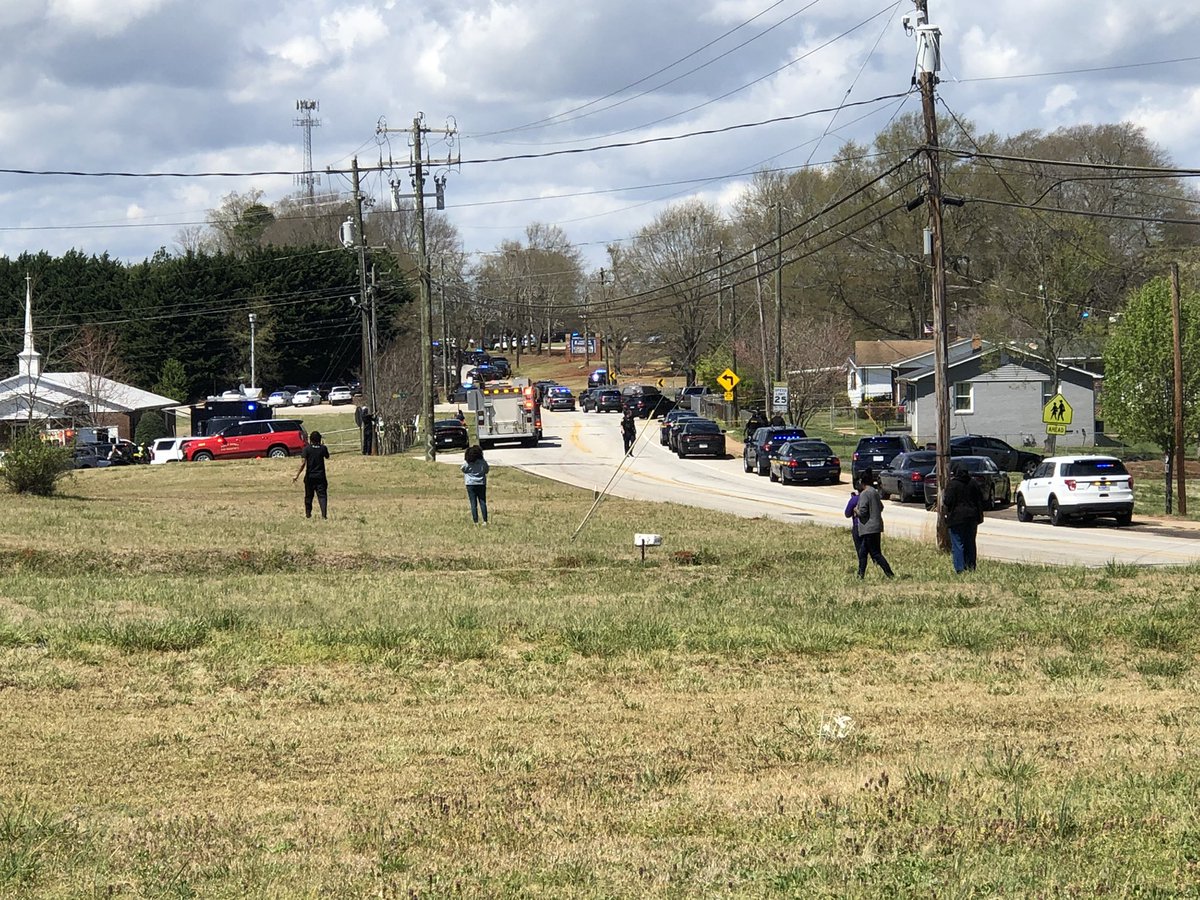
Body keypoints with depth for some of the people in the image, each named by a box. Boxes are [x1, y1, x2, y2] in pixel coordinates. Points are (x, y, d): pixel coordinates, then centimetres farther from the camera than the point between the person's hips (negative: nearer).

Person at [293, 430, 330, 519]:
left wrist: (297, 475, -14)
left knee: (308, 496, 16)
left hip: (310, 476, 0)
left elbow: (303, 463, -16)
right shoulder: (323, 448, -2)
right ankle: (324, 514, -18)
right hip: (321, 476, 0)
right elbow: (327, 457, 19)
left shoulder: (306, 449, -8)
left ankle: (308, 514, 28)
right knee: (322, 495, -2)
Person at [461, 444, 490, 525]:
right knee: (483, 502, 6)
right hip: (481, 483, 1)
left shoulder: (466, 463, -10)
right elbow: (486, 471, 6)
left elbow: (463, 470, 3)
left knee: (473, 504, 2)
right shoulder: (483, 462, -6)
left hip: (470, 484, -1)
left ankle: (476, 522, -1)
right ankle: (485, 521, 0)